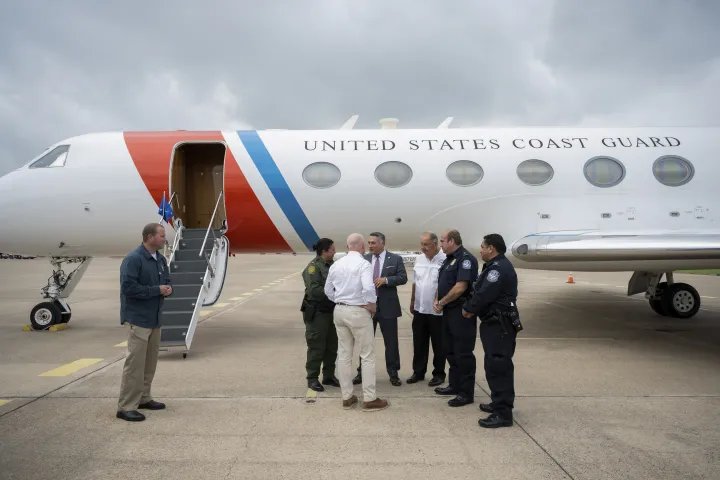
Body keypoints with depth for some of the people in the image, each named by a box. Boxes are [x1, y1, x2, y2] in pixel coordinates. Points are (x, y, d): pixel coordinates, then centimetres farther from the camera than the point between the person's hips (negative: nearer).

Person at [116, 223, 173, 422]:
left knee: (150, 362, 15)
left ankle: (144, 398, 27)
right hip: (138, 319, -9)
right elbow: (128, 287, -23)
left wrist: (168, 288, -4)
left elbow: (167, 281, 20)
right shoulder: (133, 259, -16)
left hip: (155, 319, 9)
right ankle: (126, 407, 0)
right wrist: (157, 290, -18)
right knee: (135, 363, -7)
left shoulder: (161, 259, 10)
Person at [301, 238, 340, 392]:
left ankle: (329, 376, 26)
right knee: (317, 347, 0)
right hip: (317, 313, -8)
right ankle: (312, 378, 12)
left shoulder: (332, 265, 9)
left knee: (332, 346, 14)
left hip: (331, 311, 8)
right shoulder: (313, 266, -13)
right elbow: (313, 290, -22)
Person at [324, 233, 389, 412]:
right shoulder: (364, 264, -13)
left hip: (339, 311, 6)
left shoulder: (336, 264, 6)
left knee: (344, 354, 11)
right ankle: (370, 399, 8)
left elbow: (328, 290, 11)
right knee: (367, 355, 4)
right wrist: (372, 305, -12)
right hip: (358, 311, -6)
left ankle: (347, 397, 19)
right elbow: (368, 288, -27)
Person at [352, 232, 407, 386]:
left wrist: (386, 279, -19)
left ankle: (393, 373, 19)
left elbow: (403, 278, -6)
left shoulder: (395, 259, 0)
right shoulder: (364, 259, 6)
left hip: (387, 306, -2)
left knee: (391, 341, 6)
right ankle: (362, 372, 21)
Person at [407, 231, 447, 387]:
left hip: (437, 310, -6)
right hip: (419, 309, 6)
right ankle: (418, 372, 26)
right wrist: (412, 302, 17)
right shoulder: (419, 260, 7)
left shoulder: (445, 260, -15)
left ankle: (439, 374, 21)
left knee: (438, 344, 8)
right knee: (419, 343, 14)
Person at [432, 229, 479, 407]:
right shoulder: (449, 259, 15)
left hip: (461, 312, -10)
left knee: (463, 353, -2)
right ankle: (455, 385, 29)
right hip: (449, 311, 10)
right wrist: (437, 300, 1)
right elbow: (441, 283, 19)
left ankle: (466, 393, 6)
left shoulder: (466, 259, -15)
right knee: (451, 351, 17)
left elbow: (460, 287, -23)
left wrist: (442, 302, -12)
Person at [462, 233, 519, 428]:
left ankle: (503, 413, -5)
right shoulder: (496, 266, 17)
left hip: (500, 325, -11)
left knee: (499, 367, -9)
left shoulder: (499, 268, -19)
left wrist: (469, 309, -6)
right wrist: (470, 308, 4)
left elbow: (484, 295, -22)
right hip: (495, 323, 11)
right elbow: (481, 292, 17)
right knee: (495, 365, 17)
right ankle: (499, 403, 28)